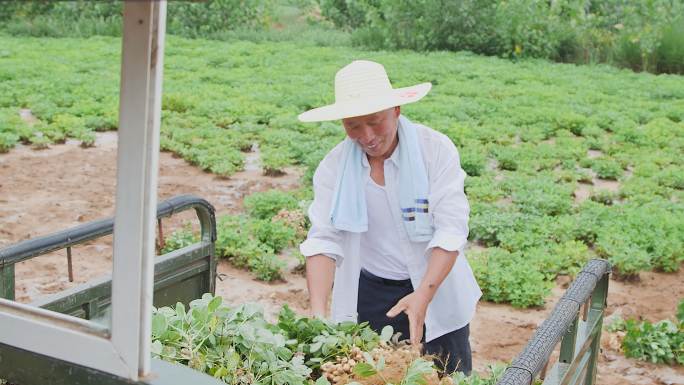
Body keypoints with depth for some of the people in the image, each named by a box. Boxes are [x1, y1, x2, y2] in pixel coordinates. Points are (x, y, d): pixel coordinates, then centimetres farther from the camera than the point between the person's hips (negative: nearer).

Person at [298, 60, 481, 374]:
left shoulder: (436, 149, -14)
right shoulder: (334, 166, -8)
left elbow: (451, 230, -18)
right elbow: (323, 241, -12)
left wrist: (423, 296, -30)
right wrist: (318, 313, -25)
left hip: (435, 291, -1)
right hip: (367, 297, 1)